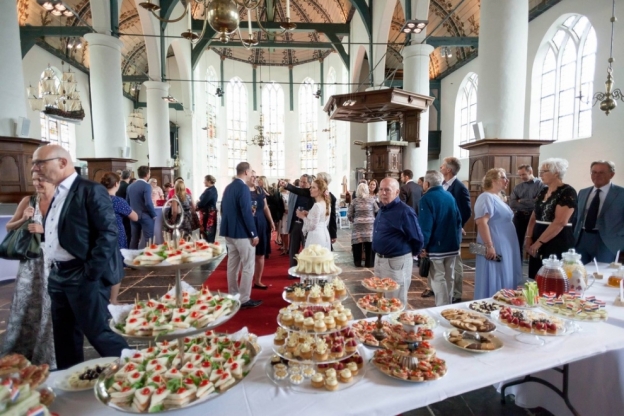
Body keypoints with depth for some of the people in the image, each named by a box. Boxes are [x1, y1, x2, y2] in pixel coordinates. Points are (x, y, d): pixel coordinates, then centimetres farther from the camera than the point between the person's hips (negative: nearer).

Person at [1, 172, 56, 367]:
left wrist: (44, 229, -19)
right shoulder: (27, 201, 3)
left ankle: (47, 355, 24)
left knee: (50, 309, 7)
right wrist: (23, 220, -9)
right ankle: (21, 352, 32)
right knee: (26, 307, 12)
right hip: (30, 262, 3)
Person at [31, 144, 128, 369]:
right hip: (58, 276, 9)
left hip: (83, 277, -9)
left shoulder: (91, 190, -13)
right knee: (65, 337, 18)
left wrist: (91, 273, -20)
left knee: (97, 332, -1)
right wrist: (54, 270, 12)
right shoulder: (57, 194, 15)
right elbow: (56, 234, 20)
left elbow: (108, 233, -19)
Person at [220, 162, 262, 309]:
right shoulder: (243, 188, -17)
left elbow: (223, 209, 16)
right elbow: (246, 212, -21)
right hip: (242, 233, -9)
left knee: (232, 265, 15)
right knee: (248, 266, 0)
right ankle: (244, 299, 5)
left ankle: (233, 296, 24)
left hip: (229, 231, 9)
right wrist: (254, 234, -16)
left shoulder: (228, 187, 10)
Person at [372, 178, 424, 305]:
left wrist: (411, 253, 1)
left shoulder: (405, 211, -19)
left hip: (396, 261, -8)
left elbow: (417, 238, -14)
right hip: (379, 259, 9)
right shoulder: (382, 209, 8)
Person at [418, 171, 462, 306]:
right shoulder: (450, 196, 8)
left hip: (436, 246, -7)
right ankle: (448, 306, 27)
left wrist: (423, 245, -14)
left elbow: (425, 224, -19)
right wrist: (457, 239, 17)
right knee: (449, 277, 16)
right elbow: (458, 220, 11)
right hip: (452, 244, 7)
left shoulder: (427, 198, -13)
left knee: (438, 278, 1)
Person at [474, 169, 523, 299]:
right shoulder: (486, 198, -15)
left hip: (504, 249, 10)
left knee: (504, 284, 15)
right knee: (494, 285, -3)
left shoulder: (497, 198, 16)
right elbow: (481, 222, -27)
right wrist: (489, 246, -28)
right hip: (495, 250, -10)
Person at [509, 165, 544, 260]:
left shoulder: (541, 184, -3)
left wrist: (521, 201, -9)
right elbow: (512, 203, -4)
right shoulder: (518, 187, 9)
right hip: (520, 217, 4)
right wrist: (529, 203, -13)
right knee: (518, 242, 9)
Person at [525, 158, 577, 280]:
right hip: (537, 245, 7)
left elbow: (560, 222, -19)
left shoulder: (567, 192, -10)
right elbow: (534, 217, 13)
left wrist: (539, 242, -17)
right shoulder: (542, 192, 12)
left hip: (558, 244, -7)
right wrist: (528, 238, -2)